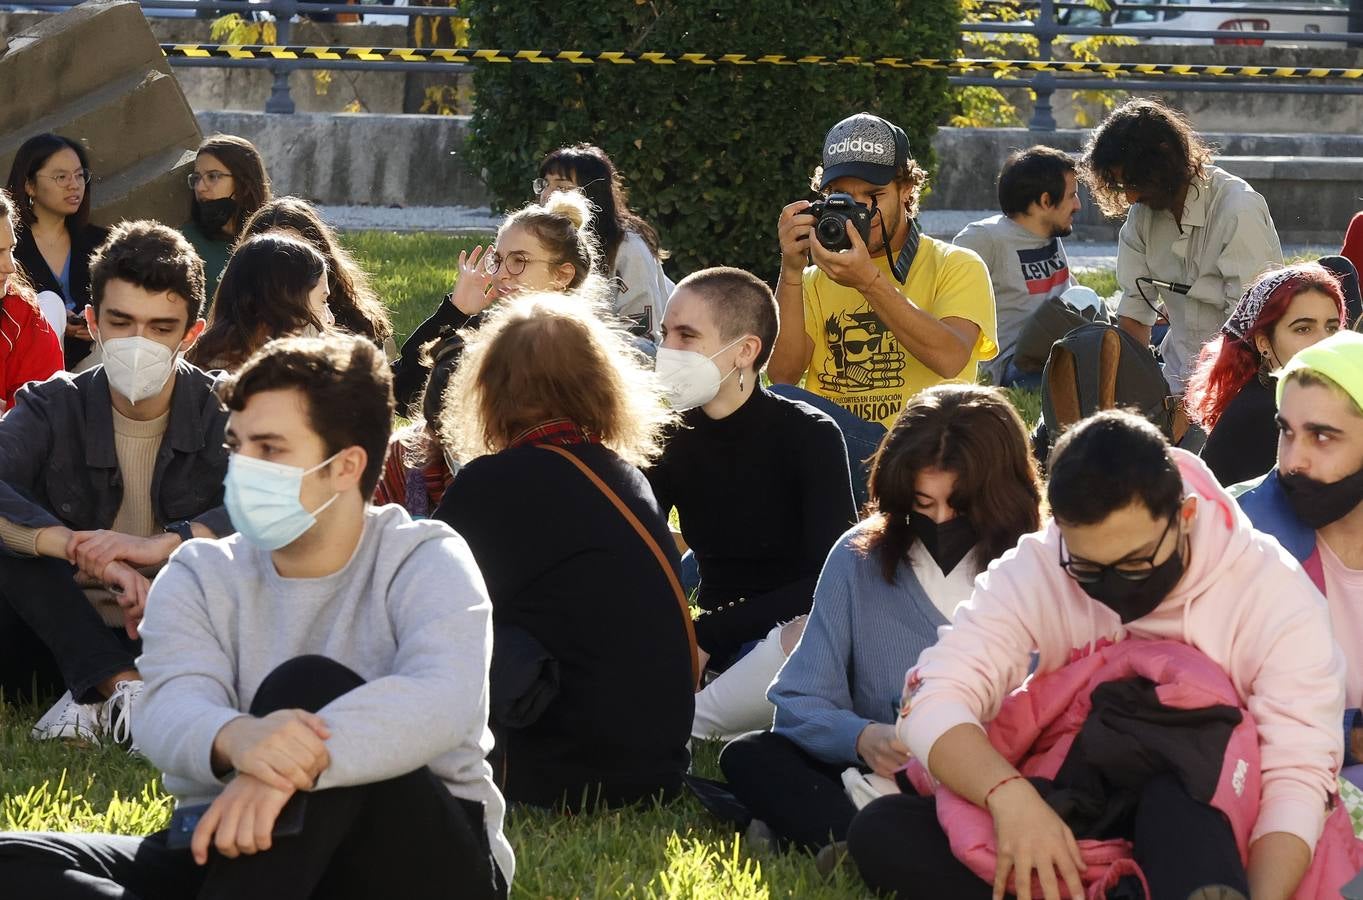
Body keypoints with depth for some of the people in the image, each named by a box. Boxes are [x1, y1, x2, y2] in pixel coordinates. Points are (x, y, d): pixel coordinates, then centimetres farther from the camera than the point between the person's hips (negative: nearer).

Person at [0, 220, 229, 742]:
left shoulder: (222, 413, -4)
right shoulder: (54, 409, -3)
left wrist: (163, 544, -34)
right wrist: (87, 551, -39)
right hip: (68, 638, 1)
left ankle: (101, 698, -27)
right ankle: (123, 687, -29)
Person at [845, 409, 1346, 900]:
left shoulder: (1274, 593, -13)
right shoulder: (1035, 573, -8)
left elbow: (1297, 775, -18)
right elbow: (933, 702, -18)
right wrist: (1008, 794, -39)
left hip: (1211, 843, -3)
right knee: (882, 832, -21)